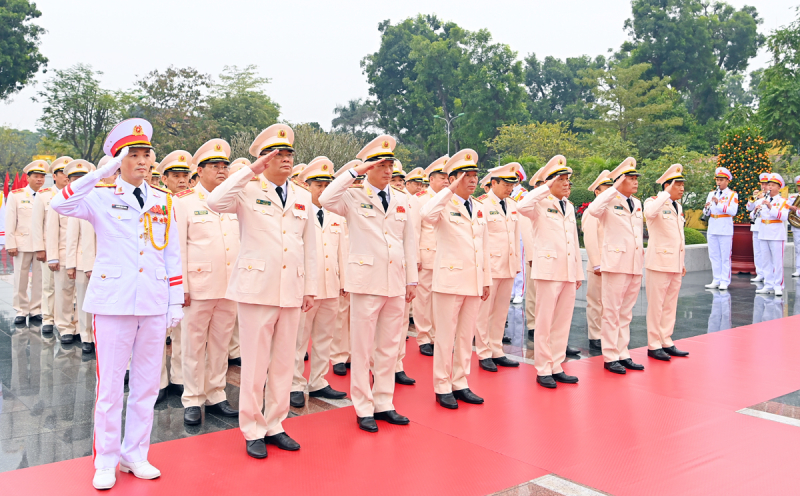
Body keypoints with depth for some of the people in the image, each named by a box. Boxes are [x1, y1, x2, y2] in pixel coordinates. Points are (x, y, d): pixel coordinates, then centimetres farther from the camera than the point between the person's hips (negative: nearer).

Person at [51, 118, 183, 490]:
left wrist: (176, 302, 7)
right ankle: (105, 461, 19)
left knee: (147, 383, 10)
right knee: (109, 385, 3)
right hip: (113, 302, -3)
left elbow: (172, 254, 11)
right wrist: (102, 173, -24)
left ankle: (135, 454, 25)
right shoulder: (102, 197, 1)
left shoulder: (164, 201, 10)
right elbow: (60, 204, -19)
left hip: (154, 305, 3)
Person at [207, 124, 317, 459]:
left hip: (291, 291, 4)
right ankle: (252, 431, 16)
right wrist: (251, 171, -21)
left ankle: (275, 425, 24)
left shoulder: (303, 197, 12)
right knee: (255, 364, 2)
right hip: (256, 288, -4)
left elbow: (310, 245, 13)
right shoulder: (248, 191, -1)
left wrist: (310, 287, 10)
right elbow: (215, 202, -22)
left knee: (284, 363, 11)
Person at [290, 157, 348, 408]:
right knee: (298, 339, 1)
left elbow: (341, 251, 15)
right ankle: (295, 386, 12)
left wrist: (344, 281, 11)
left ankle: (318, 383, 24)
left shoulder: (336, 218, 13)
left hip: (331, 287, 6)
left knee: (324, 338, 12)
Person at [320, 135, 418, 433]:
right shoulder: (353, 197, -2)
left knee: (389, 347, 11)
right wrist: (354, 172, -18)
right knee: (362, 348, 2)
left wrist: (412, 279, 9)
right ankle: (364, 409, 14)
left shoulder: (401, 199, 11)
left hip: (396, 283, 5)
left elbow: (409, 240, 12)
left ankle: (384, 404, 23)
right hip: (366, 281, -5)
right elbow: (325, 199, -23)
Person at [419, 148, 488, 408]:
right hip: (449, 280, -6)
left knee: (466, 336, 12)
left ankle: (460, 384, 23)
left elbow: (484, 247, 17)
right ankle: (442, 388, 12)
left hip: (474, 283, 6)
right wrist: (450, 190, -22)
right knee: (446, 337, 1)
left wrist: (487, 280, 15)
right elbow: (427, 214, -31)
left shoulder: (481, 209, 14)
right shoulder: (444, 205, -5)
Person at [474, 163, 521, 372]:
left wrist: (517, 263, 14)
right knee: (484, 312, 1)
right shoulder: (482, 204, -8)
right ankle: (483, 354, 11)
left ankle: (497, 352, 22)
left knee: (501, 312, 12)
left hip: (509, 267, 7)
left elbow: (516, 236, 17)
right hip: (490, 266, -6)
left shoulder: (513, 206, 12)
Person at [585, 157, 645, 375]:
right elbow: (593, 210, -31)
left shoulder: (637, 203, 15)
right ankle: (610, 357, 7)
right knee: (612, 312, -1)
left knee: (626, 313, 12)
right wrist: (614, 188, -23)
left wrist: (642, 252, 18)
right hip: (616, 262, -7)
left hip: (635, 264, 7)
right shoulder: (610, 201, -8)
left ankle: (623, 354, 20)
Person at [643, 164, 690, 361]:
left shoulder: (678, 207, 17)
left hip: (675, 264, 8)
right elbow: (649, 212, -35)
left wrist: (682, 262, 20)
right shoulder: (654, 202, -9)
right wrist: (666, 194, -26)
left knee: (670, 306, 12)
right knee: (656, 305, -2)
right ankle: (653, 345, 5)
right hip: (659, 262, -8)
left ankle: (666, 342, 20)